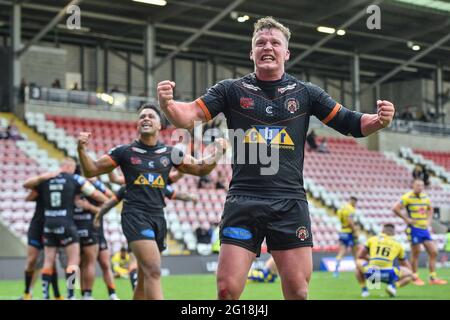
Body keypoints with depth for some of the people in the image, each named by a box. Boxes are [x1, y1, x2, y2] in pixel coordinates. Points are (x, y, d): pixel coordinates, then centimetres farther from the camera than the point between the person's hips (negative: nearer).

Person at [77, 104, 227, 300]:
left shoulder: (170, 153, 12)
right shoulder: (125, 151, 4)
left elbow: (200, 169, 18)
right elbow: (91, 171, 8)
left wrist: (216, 154, 0)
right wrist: (82, 149, -10)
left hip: (158, 217, 5)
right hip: (135, 215, -5)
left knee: (144, 280, 9)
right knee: (153, 271, -23)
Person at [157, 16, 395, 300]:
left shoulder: (306, 93, 10)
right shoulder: (232, 90, 7)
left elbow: (350, 124, 10)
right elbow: (190, 116, -1)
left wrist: (379, 121, -11)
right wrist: (168, 104, -23)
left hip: (290, 203, 1)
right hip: (243, 201, -1)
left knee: (298, 291, -1)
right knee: (227, 289, -8)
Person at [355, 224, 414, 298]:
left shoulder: (372, 239, 20)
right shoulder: (397, 244, 21)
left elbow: (360, 256, 26)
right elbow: (407, 265, 29)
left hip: (370, 273, 1)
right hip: (387, 275, -1)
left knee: (358, 262, 33)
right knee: (409, 274, 24)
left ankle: (364, 290, 14)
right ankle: (393, 285, -7)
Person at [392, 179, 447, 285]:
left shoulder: (425, 197, 10)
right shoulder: (407, 197, -10)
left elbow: (430, 209, 29)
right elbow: (395, 208, -17)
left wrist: (428, 220, 13)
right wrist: (406, 219, -14)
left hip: (425, 229, 7)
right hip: (414, 229, -7)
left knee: (433, 252, 3)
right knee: (416, 254, -1)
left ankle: (433, 278, 9)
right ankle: (415, 278, 11)